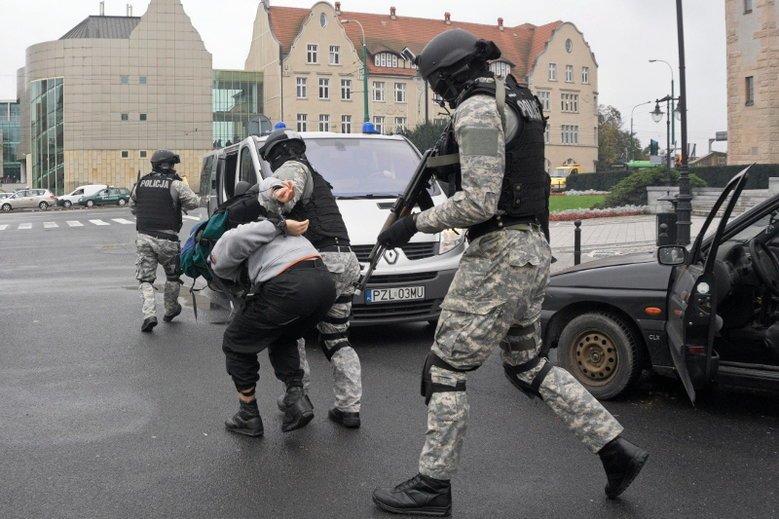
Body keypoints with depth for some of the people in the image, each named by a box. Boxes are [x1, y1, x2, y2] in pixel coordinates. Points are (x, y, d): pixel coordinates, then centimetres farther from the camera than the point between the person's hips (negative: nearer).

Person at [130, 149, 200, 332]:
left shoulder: (141, 183, 10)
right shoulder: (175, 184, -7)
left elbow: (133, 207, 19)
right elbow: (194, 202, -8)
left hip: (144, 237, 3)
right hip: (167, 238, -3)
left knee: (145, 278, 7)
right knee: (173, 276, 18)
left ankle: (149, 315, -9)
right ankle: (170, 310, 30)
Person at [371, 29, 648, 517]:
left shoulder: (477, 109, -13)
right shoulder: (517, 101, 17)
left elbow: (479, 202, -22)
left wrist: (413, 223, -13)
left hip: (499, 253, -10)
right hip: (533, 248, 10)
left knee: (445, 368, 1)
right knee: (529, 366, 21)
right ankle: (618, 450, 24)